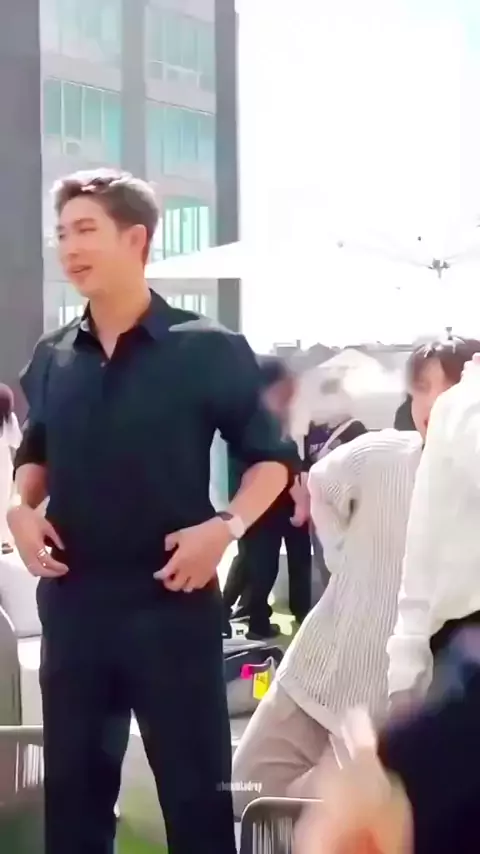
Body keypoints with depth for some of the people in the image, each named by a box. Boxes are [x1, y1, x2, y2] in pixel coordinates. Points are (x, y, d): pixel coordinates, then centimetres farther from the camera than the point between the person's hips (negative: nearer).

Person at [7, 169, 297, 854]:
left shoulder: (207, 350, -5)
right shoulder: (52, 360, 7)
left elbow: (272, 457, 1)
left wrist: (226, 526, -15)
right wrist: (22, 509, 2)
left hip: (170, 600, -4)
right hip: (72, 602, 4)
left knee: (197, 791, 1)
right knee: (73, 788, 12)